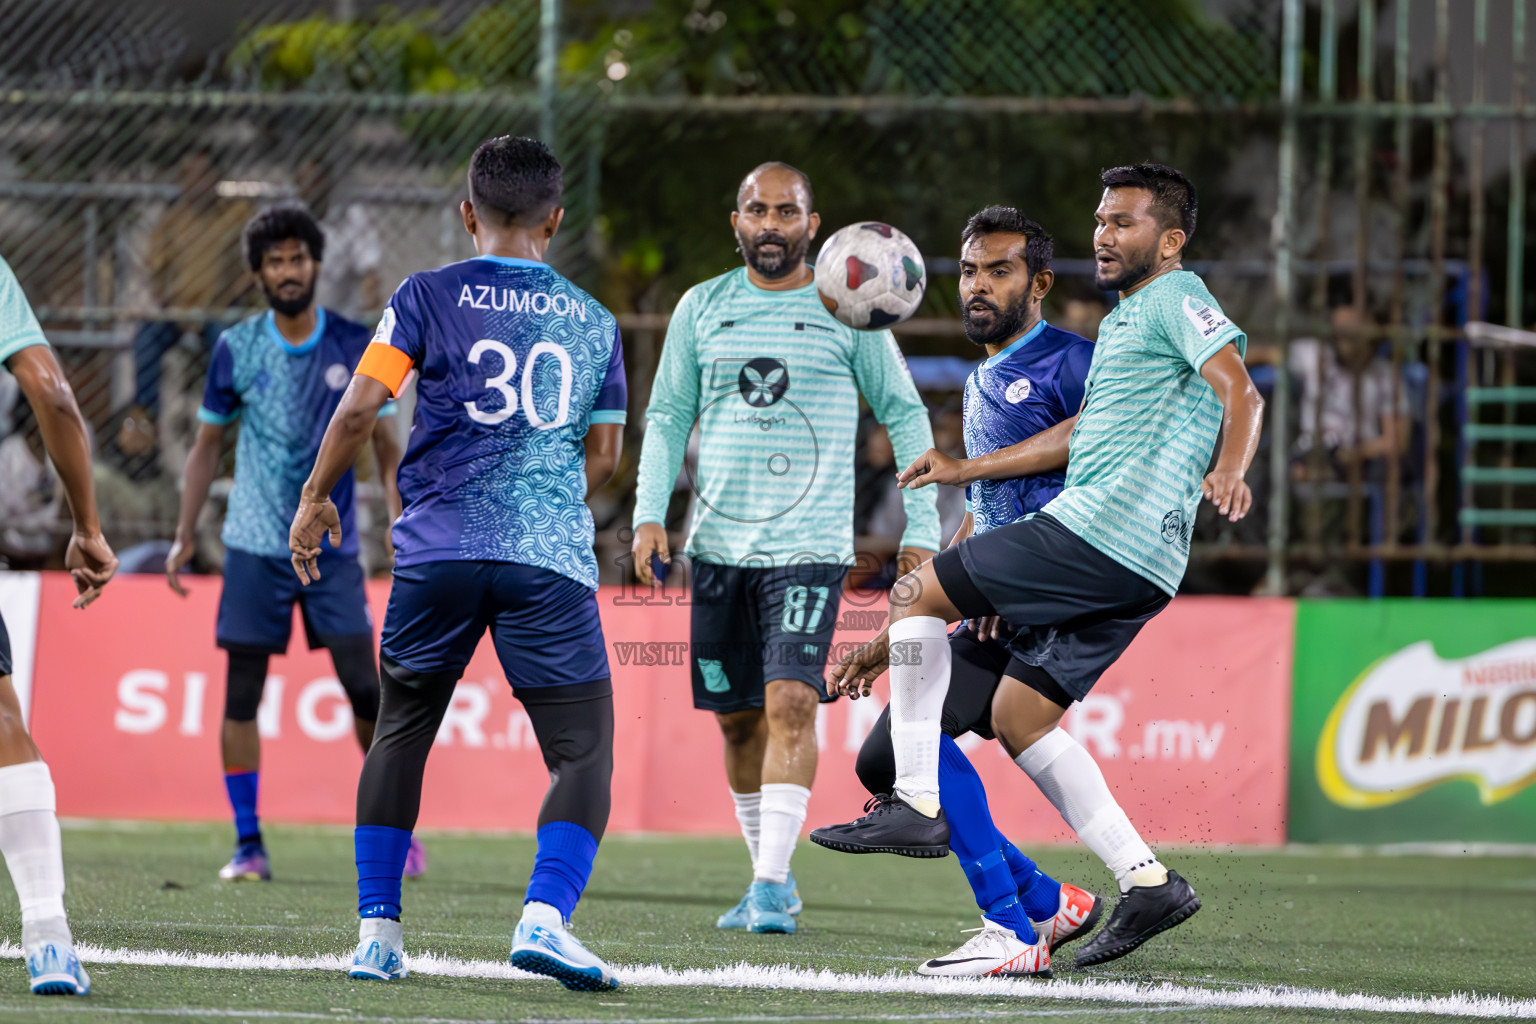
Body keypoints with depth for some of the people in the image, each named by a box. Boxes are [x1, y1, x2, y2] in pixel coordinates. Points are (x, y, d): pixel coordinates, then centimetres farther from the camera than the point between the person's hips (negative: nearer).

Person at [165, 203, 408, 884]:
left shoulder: (354, 345, 0)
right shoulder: (236, 349, 0)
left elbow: (384, 442, 5)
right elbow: (207, 444, 10)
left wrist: (401, 520, -7)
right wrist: (185, 534, 5)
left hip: (333, 547, 0)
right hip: (254, 546, 0)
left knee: (365, 687, -6)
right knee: (240, 695, -3)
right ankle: (249, 845, 4)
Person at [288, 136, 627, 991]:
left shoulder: (429, 296, 5)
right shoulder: (594, 321, 13)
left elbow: (359, 409, -4)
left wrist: (316, 499, 9)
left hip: (440, 549, 0)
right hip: (552, 557, 0)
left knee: (403, 728, 17)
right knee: (584, 750, 0)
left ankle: (377, 928, 15)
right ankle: (546, 913, -23)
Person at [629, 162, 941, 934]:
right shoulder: (702, 308, 7)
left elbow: (905, 416, 6)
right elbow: (667, 416, 13)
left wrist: (921, 529, 1)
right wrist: (649, 513, 0)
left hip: (810, 545, -4)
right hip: (718, 543, 4)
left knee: (790, 702, -17)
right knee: (737, 717, 8)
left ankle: (772, 884, -20)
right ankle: (769, 877, 22)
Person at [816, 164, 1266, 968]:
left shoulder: (1175, 298, -4)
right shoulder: (1124, 318, 26)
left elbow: (1240, 392, -19)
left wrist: (1229, 471, -39)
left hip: (1104, 527, -10)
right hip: (1137, 566, 10)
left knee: (917, 594, -7)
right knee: (1017, 714, 10)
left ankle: (916, 804, -11)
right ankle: (1145, 880, 4)